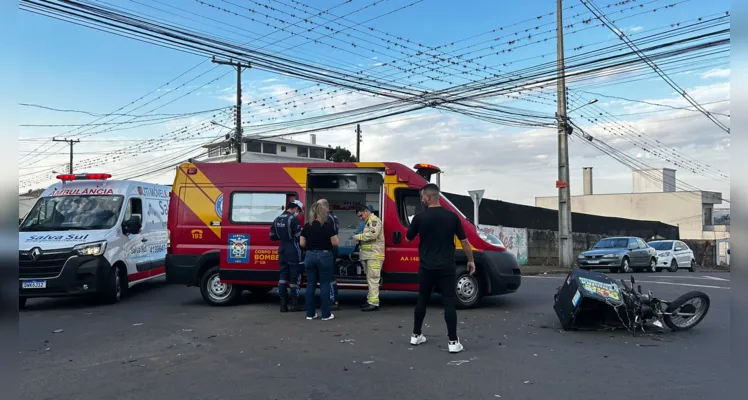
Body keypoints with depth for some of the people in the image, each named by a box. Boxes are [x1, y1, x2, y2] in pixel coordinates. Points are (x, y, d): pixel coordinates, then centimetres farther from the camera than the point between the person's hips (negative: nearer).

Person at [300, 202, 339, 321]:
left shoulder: (307, 226, 2)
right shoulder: (328, 225, -9)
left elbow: (302, 243, 4)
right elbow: (335, 242, -10)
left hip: (310, 256, 4)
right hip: (324, 256, -4)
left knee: (310, 285, 10)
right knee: (324, 285, 3)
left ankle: (310, 313, 14)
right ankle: (325, 314, 5)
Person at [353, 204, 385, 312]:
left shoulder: (374, 220, -8)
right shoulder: (368, 222, 23)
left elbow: (372, 234, -21)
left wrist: (358, 236, -12)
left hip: (374, 255, -10)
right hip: (368, 255, 10)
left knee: (373, 278, -10)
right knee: (370, 278, 12)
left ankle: (373, 303, -10)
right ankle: (370, 300, 17)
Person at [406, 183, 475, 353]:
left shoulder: (420, 217, -5)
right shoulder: (452, 216, -2)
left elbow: (408, 239, 8)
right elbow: (464, 241, 2)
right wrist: (471, 260, 14)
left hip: (426, 267, 1)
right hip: (447, 267, 0)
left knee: (422, 301, 14)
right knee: (449, 303, 0)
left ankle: (416, 335, 24)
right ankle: (453, 341, -1)